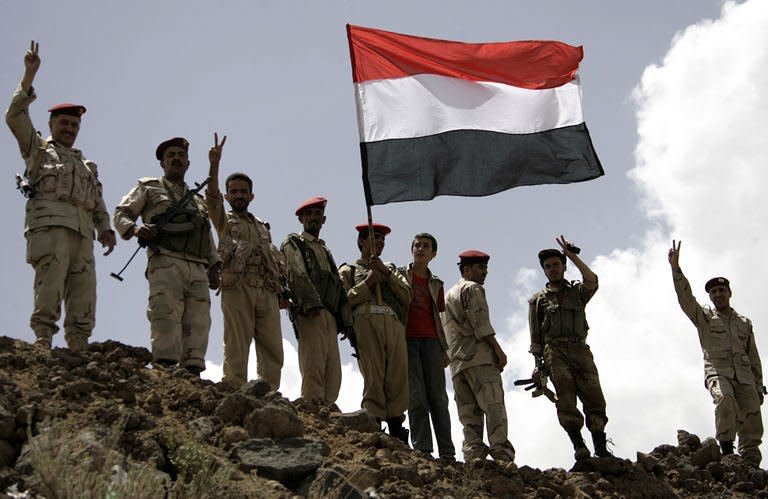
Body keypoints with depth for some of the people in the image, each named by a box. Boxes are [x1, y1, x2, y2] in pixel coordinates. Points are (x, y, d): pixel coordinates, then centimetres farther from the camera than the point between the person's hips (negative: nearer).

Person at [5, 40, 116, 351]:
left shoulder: (86, 165, 34)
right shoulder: (37, 148, 22)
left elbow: (98, 203, 24)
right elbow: (15, 116, 7)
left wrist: (105, 229, 5)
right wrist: (29, 76, 1)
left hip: (82, 232, 5)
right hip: (49, 223, -5)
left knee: (84, 294, -6)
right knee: (50, 287, -21)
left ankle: (79, 353, -10)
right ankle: (42, 343, -27)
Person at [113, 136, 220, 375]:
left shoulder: (199, 201, 33)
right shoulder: (149, 188, 20)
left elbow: (209, 240, 29)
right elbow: (121, 215, 12)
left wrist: (214, 267, 13)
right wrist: (135, 229, -10)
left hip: (198, 269, 5)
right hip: (166, 263, -5)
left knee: (198, 324, -8)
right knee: (167, 318, -20)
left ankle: (192, 374, -11)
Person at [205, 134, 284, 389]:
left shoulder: (263, 227, 29)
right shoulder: (224, 221, 16)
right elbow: (212, 197, -4)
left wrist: (281, 291, 9)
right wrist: (214, 164, -18)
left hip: (267, 291, 5)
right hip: (237, 288, -5)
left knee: (273, 351, -2)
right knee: (237, 350, -10)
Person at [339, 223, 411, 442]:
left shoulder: (391, 269, 31)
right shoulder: (348, 270, 21)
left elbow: (407, 296, 14)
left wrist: (386, 273, 5)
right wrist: (368, 282, -1)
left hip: (394, 323, 3)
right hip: (366, 322, -3)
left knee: (398, 379, -7)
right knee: (373, 377, -14)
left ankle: (397, 431, -8)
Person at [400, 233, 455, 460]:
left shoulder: (435, 284, 20)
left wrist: (444, 348, 13)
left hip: (431, 341, 3)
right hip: (407, 339, -3)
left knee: (438, 397, -3)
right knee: (416, 397, -9)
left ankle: (447, 452, -5)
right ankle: (422, 449, -10)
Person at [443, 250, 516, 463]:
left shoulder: (448, 295, 29)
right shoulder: (472, 289, 2)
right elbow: (480, 324, -11)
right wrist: (498, 350, -11)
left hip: (456, 362, 8)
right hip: (479, 357, -8)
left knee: (469, 414, 2)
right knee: (494, 407, -15)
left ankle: (473, 456, -9)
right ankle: (502, 454, -25)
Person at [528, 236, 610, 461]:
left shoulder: (576, 292, 19)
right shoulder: (538, 300, 18)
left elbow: (591, 280, -5)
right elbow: (535, 336, 12)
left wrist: (572, 255, 0)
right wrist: (538, 364, 0)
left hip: (580, 350, 1)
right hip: (555, 352, -1)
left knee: (594, 398, -10)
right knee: (566, 400, -15)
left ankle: (601, 447, -11)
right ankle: (579, 446, -20)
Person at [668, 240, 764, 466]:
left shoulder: (744, 323, 21)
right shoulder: (704, 317, 13)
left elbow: (753, 356, 21)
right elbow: (685, 298, -4)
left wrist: (758, 387, 13)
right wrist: (676, 269, -17)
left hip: (744, 376, 3)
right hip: (718, 372, -3)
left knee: (752, 420, -10)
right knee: (724, 398, -34)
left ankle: (750, 463, -5)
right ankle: (726, 448, -26)